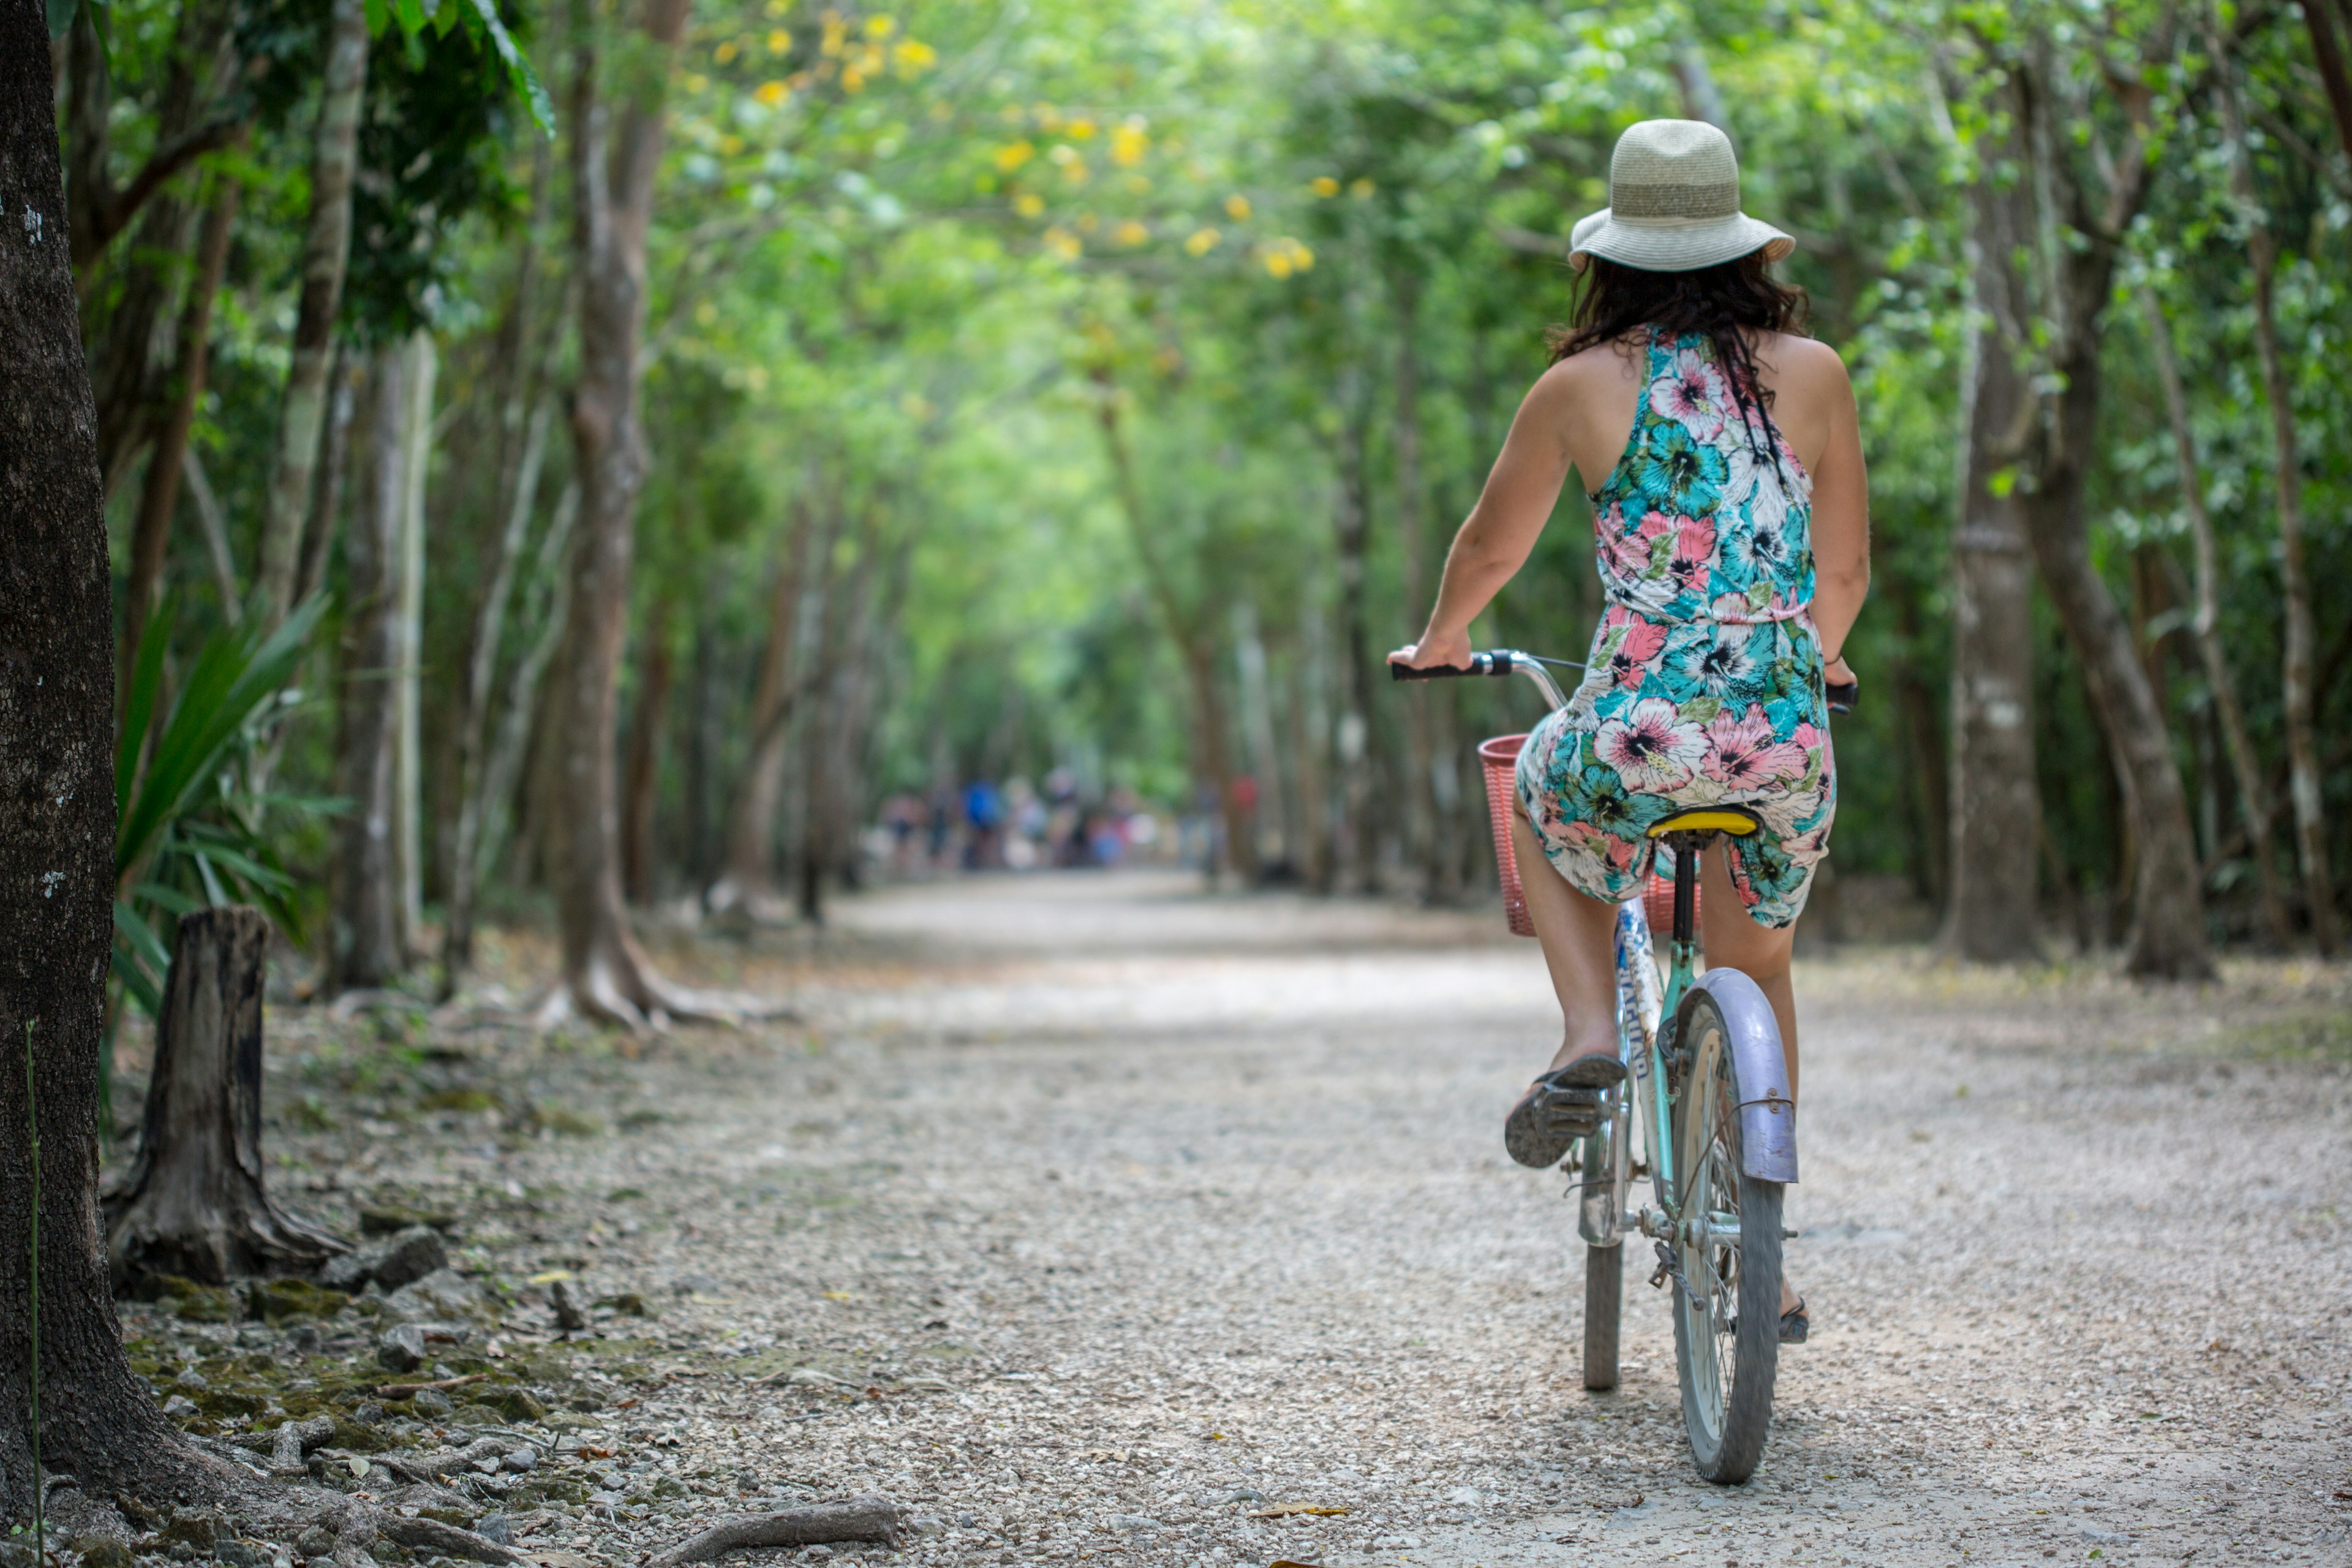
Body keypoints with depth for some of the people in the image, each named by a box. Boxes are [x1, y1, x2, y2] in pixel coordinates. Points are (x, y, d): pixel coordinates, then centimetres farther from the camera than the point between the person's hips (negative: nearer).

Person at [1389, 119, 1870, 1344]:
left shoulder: (1583, 384, 1)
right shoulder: (1811, 373, 4)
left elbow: (1490, 547, 15)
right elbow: (1846, 573, 13)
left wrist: (1440, 642, 36)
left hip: (1636, 730, -2)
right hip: (1787, 736, 2)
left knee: (1541, 797, 34)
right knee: (1755, 970, 26)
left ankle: (1589, 1036, 13)